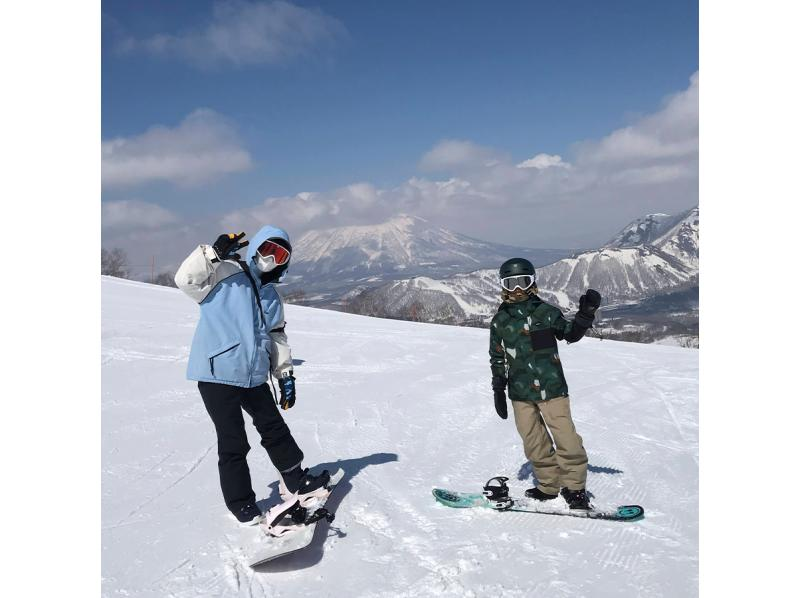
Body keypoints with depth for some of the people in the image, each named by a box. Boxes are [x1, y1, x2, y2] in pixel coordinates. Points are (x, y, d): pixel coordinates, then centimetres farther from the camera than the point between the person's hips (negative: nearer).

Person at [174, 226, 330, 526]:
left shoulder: (271, 297, 16)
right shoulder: (225, 273, -4)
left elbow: (277, 337, 20)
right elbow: (186, 279, -16)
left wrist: (286, 373, 14)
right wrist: (214, 252, -26)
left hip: (254, 377, 7)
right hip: (217, 374, -7)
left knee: (275, 429, 17)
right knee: (233, 443, 1)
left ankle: (296, 482, 33)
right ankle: (241, 502, 18)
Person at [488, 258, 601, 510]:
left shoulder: (546, 312, 0)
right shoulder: (500, 321, 6)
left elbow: (570, 334, 14)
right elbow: (497, 359, 13)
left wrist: (586, 313, -2)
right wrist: (498, 390, 11)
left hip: (552, 388, -2)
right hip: (520, 393, 2)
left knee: (567, 440, -5)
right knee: (534, 444, 8)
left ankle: (574, 489, 12)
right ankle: (549, 486, 25)